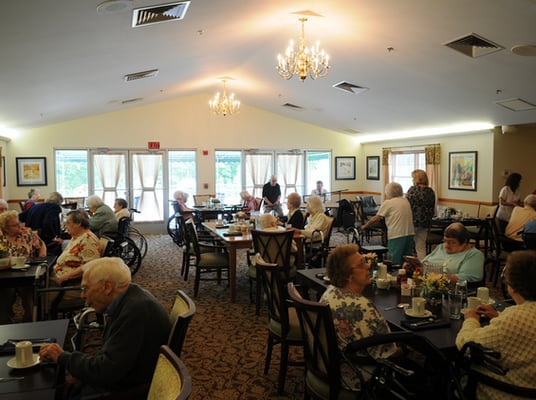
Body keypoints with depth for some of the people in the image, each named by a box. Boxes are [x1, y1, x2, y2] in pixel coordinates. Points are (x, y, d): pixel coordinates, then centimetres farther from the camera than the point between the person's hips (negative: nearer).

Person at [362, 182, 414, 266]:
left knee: (395, 261, 0)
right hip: (410, 233, 7)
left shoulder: (387, 203, -4)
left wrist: (365, 226, 11)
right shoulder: (406, 201, 15)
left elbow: (376, 219, -3)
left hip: (397, 235, -6)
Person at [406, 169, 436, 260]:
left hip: (413, 222, -5)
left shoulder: (413, 189, -10)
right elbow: (433, 209, 13)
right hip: (425, 222, 5)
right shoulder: (431, 191, 7)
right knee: (421, 247, 9)